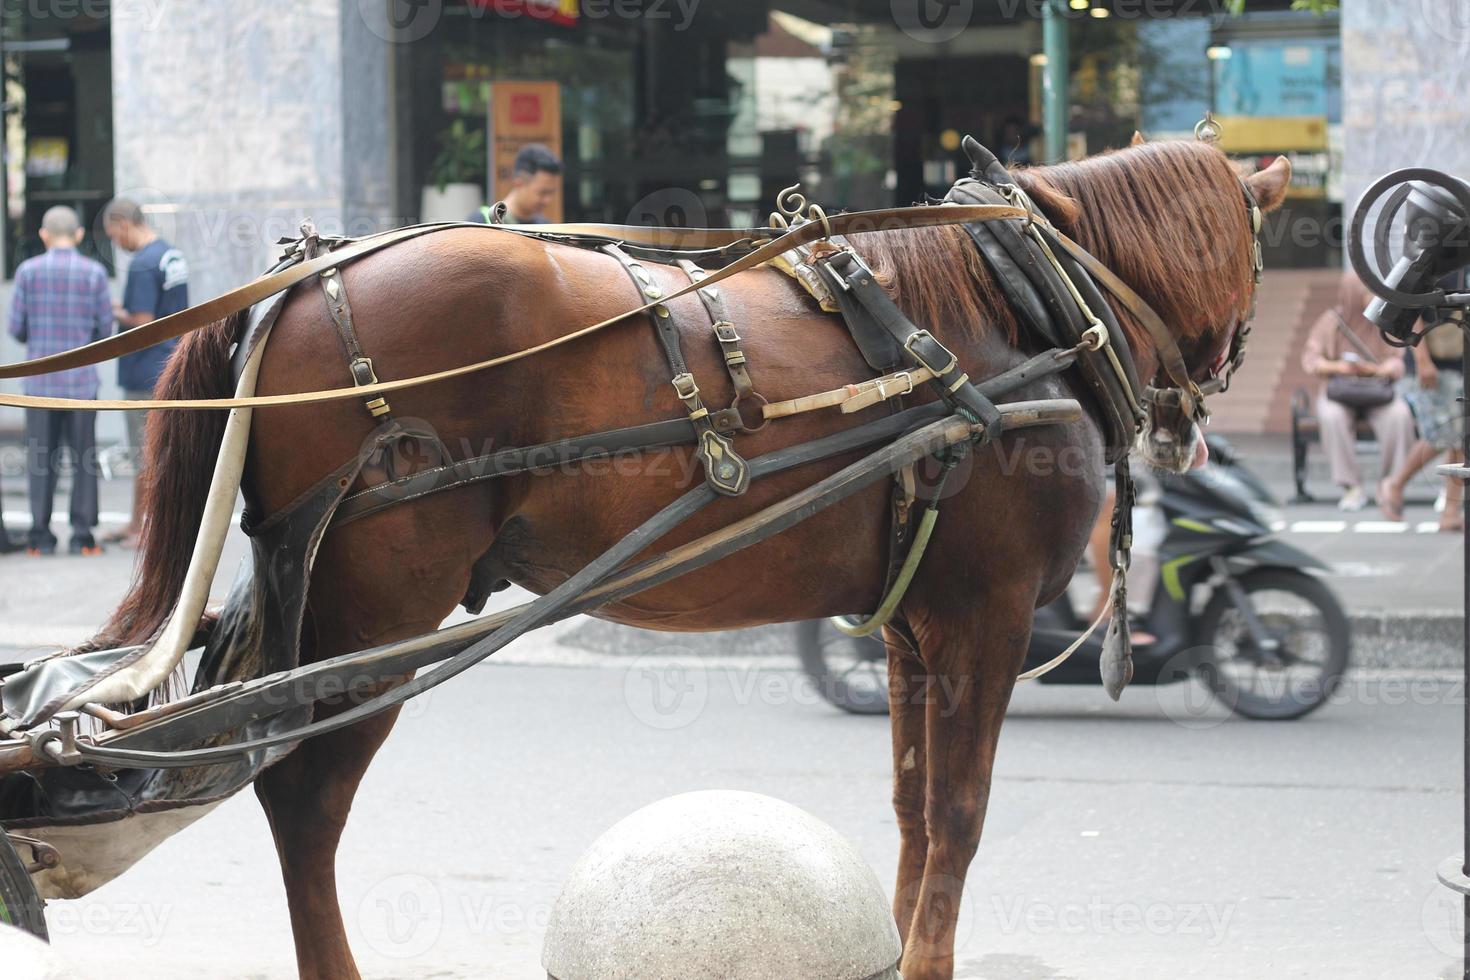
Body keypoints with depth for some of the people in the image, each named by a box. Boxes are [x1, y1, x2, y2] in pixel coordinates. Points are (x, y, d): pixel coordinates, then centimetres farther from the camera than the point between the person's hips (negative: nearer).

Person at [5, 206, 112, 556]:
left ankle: (41, 536, 3)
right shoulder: (94, 272, -2)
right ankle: (81, 536, 1)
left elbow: (16, 327, 0)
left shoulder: (28, 271, -2)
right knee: (83, 459, 4)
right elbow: (105, 328, 0)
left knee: (41, 458, 5)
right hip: (81, 379, 0)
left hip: (40, 379, 0)